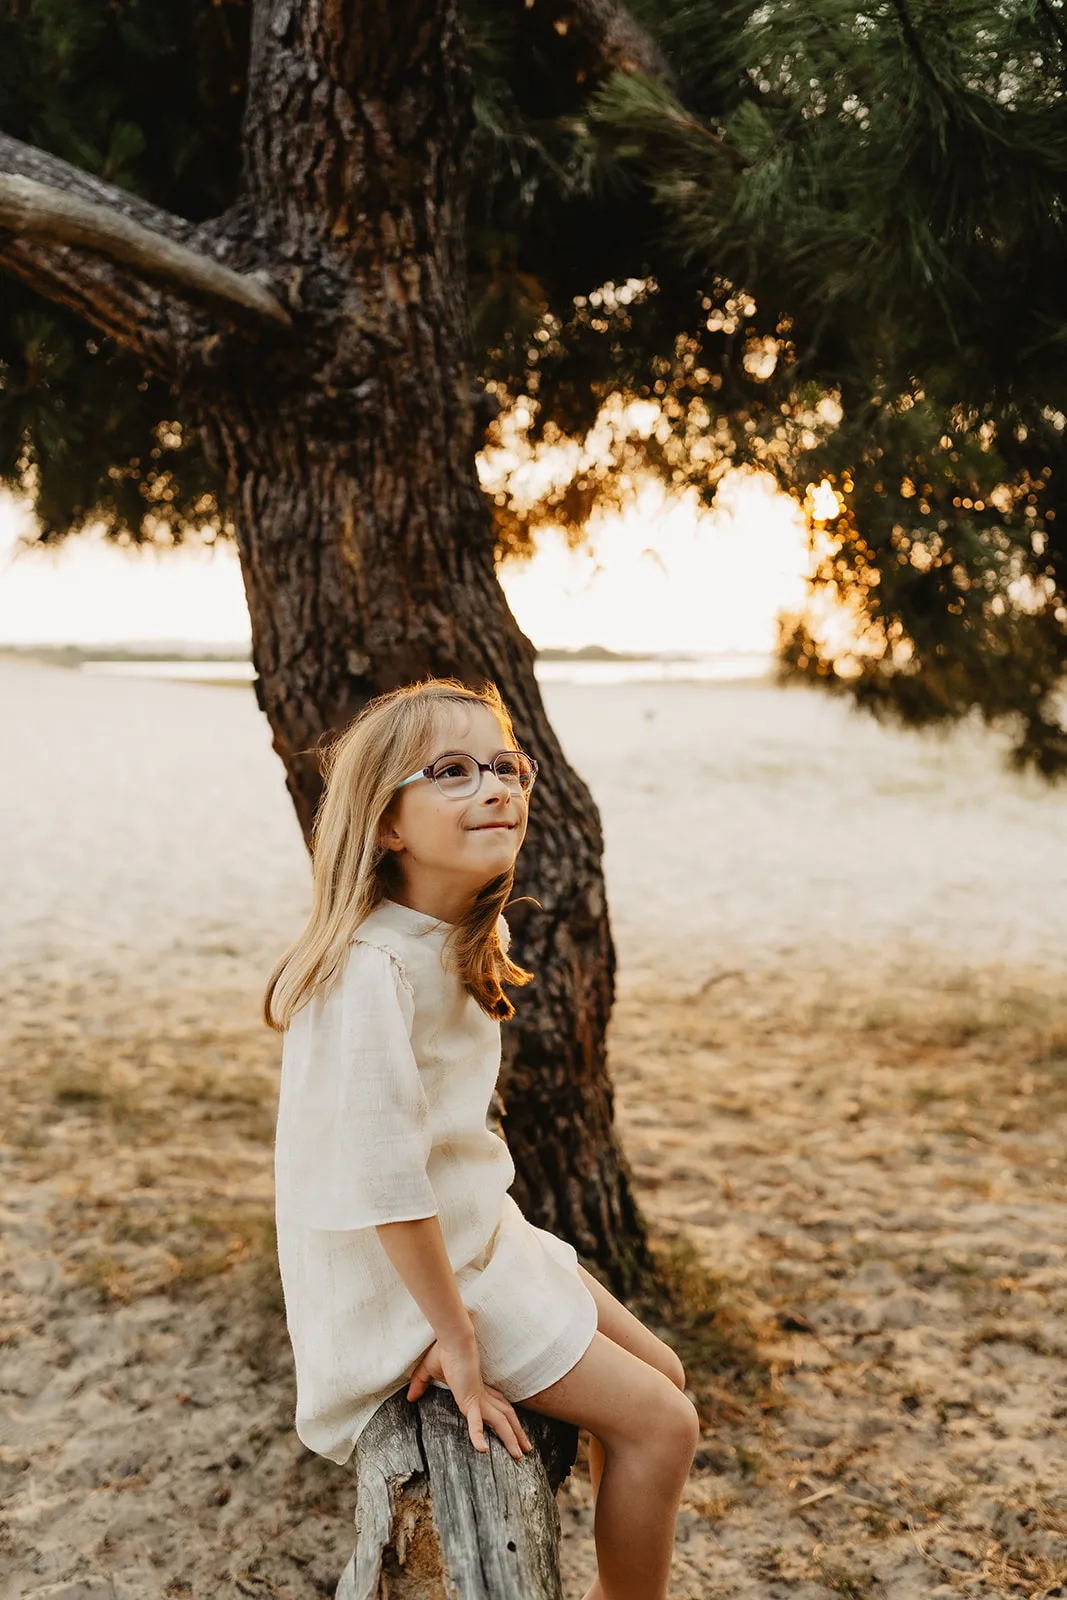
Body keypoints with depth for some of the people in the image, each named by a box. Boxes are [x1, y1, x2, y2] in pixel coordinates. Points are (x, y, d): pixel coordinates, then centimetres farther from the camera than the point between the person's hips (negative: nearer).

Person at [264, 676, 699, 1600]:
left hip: (477, 1237, 9)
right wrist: (458, 1337, -20)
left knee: (660, 1374, 15)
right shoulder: (373, 969, -27)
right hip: (404, 1284, -9)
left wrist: (465, 1316, 4)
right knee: (660, 1423, -6)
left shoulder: (455, 943, 3)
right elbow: (383, 1177, -29)